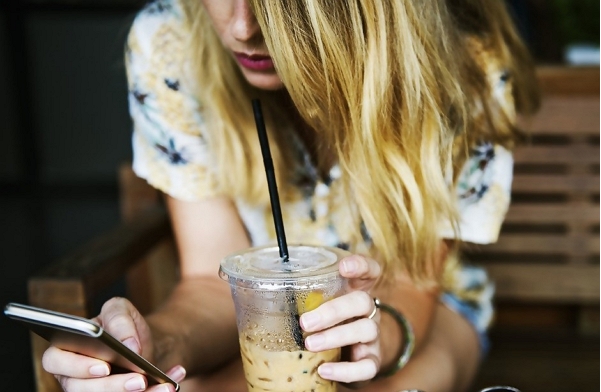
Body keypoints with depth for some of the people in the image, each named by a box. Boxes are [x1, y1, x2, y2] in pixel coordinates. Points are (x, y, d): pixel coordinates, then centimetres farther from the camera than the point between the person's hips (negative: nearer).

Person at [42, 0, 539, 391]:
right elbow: (213, 282, -17)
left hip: (420, 306, 1)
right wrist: (161, 345, -40)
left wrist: (380, 333, -41)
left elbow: (411, 286, -16)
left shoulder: (465, 68, -23)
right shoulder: (166, 46, -20)